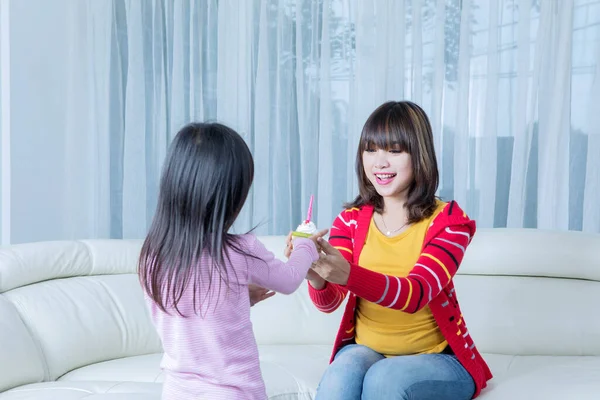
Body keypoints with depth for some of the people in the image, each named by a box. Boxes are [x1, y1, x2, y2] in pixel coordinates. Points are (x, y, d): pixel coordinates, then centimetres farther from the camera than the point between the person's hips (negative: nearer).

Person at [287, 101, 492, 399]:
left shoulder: (448, 221, -9)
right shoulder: (350, 220, 1)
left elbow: (416, 293, -26)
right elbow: (329, 302, -10)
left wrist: (347, 275, -44)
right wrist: (316, 277, -35)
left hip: (436, 359, -2)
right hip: (365, 349, 2)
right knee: (341, 375, -31)